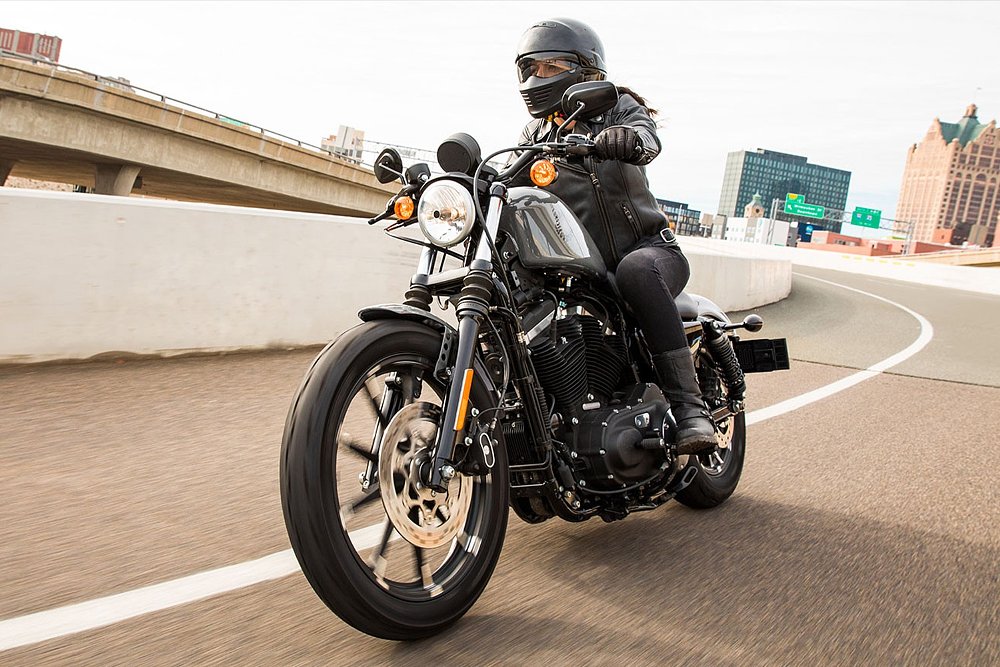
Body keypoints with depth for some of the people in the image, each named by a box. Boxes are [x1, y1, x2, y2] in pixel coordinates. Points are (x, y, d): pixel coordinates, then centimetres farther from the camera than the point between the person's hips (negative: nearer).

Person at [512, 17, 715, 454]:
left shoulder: (617, 108, 5)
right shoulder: (535, 135, 18)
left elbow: (646, 137, -18)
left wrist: (629, 139, -43)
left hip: (648, 248, -4)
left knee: (634, 270, -39)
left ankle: (688, 405, -39)